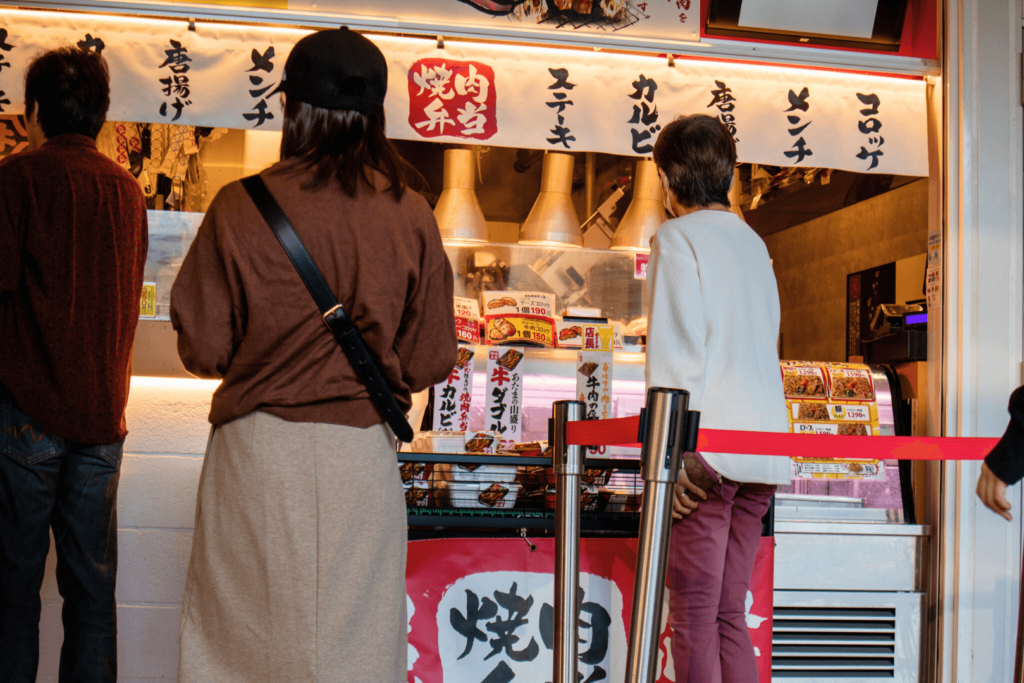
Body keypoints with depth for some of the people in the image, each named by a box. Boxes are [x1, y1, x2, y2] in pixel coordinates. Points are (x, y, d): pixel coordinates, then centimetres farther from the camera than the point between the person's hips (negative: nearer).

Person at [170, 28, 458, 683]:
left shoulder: (241, 207, -8)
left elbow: (203, 349, -4)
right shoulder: (411, 217, -4)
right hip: (365, 454, 1)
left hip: (259, 453, -1)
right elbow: (430, 360, -1)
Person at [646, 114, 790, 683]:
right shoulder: (754, 243, 20)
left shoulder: (678, 236, -1)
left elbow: (676, 350, -11)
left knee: (695, 616, -4)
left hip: (709, 447, -7)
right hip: (764, 451, 7)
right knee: (730, 614, 10)